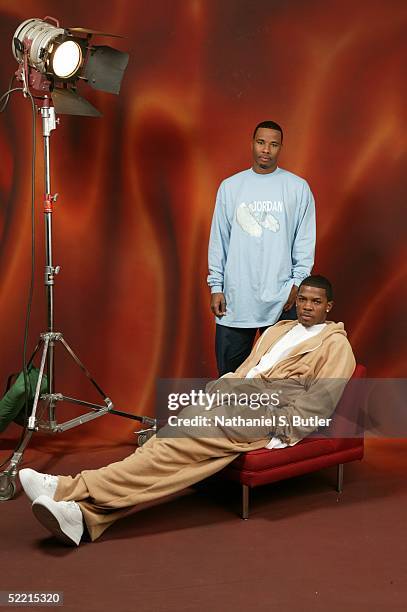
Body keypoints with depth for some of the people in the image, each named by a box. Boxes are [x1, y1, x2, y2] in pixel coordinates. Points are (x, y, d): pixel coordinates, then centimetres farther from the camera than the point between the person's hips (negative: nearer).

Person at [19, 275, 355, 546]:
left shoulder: (335, 343, 8)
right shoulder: (277, 330, 28)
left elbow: (322, 398, -4)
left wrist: (283, 435, -15)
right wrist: (211, 391, 6)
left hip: (271, 408, -6)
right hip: (238, 395, 6)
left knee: (186, 441, -26)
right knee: (176, 439, -20)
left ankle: (73, 489, -34)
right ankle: (86, 511, -34)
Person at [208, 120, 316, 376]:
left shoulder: (298, 187, 3)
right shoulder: (230, 186, 8)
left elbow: (305, 241, 2)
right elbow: (218, 241, 8)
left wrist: (297, 283, -7)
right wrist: (216, 287, 3)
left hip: (281, 297, -1)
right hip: (235, 296, 2)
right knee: (230, 371, 7)